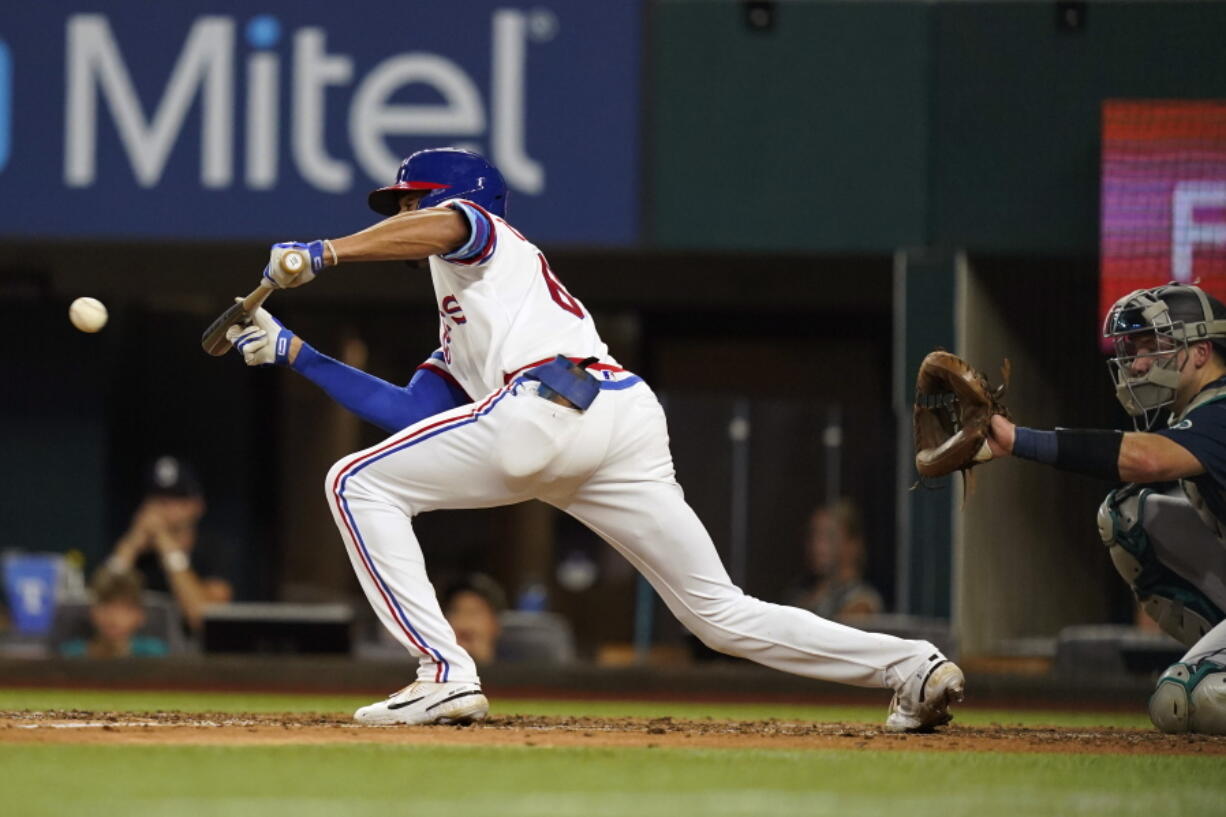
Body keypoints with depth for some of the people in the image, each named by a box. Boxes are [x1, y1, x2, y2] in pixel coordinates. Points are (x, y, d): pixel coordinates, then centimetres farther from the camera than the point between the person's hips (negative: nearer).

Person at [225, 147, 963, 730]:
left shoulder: (481, 233, 20)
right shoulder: (459, 342, 42)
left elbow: (446, 224, -6)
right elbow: (406, 413, 35)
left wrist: (322, 253, -11)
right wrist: (294, 353, 37)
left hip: (553, 406, -9)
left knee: (359, 483, 2)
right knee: (722, 615, 9)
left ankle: (445, 673, -11)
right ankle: (913, 665, 2)